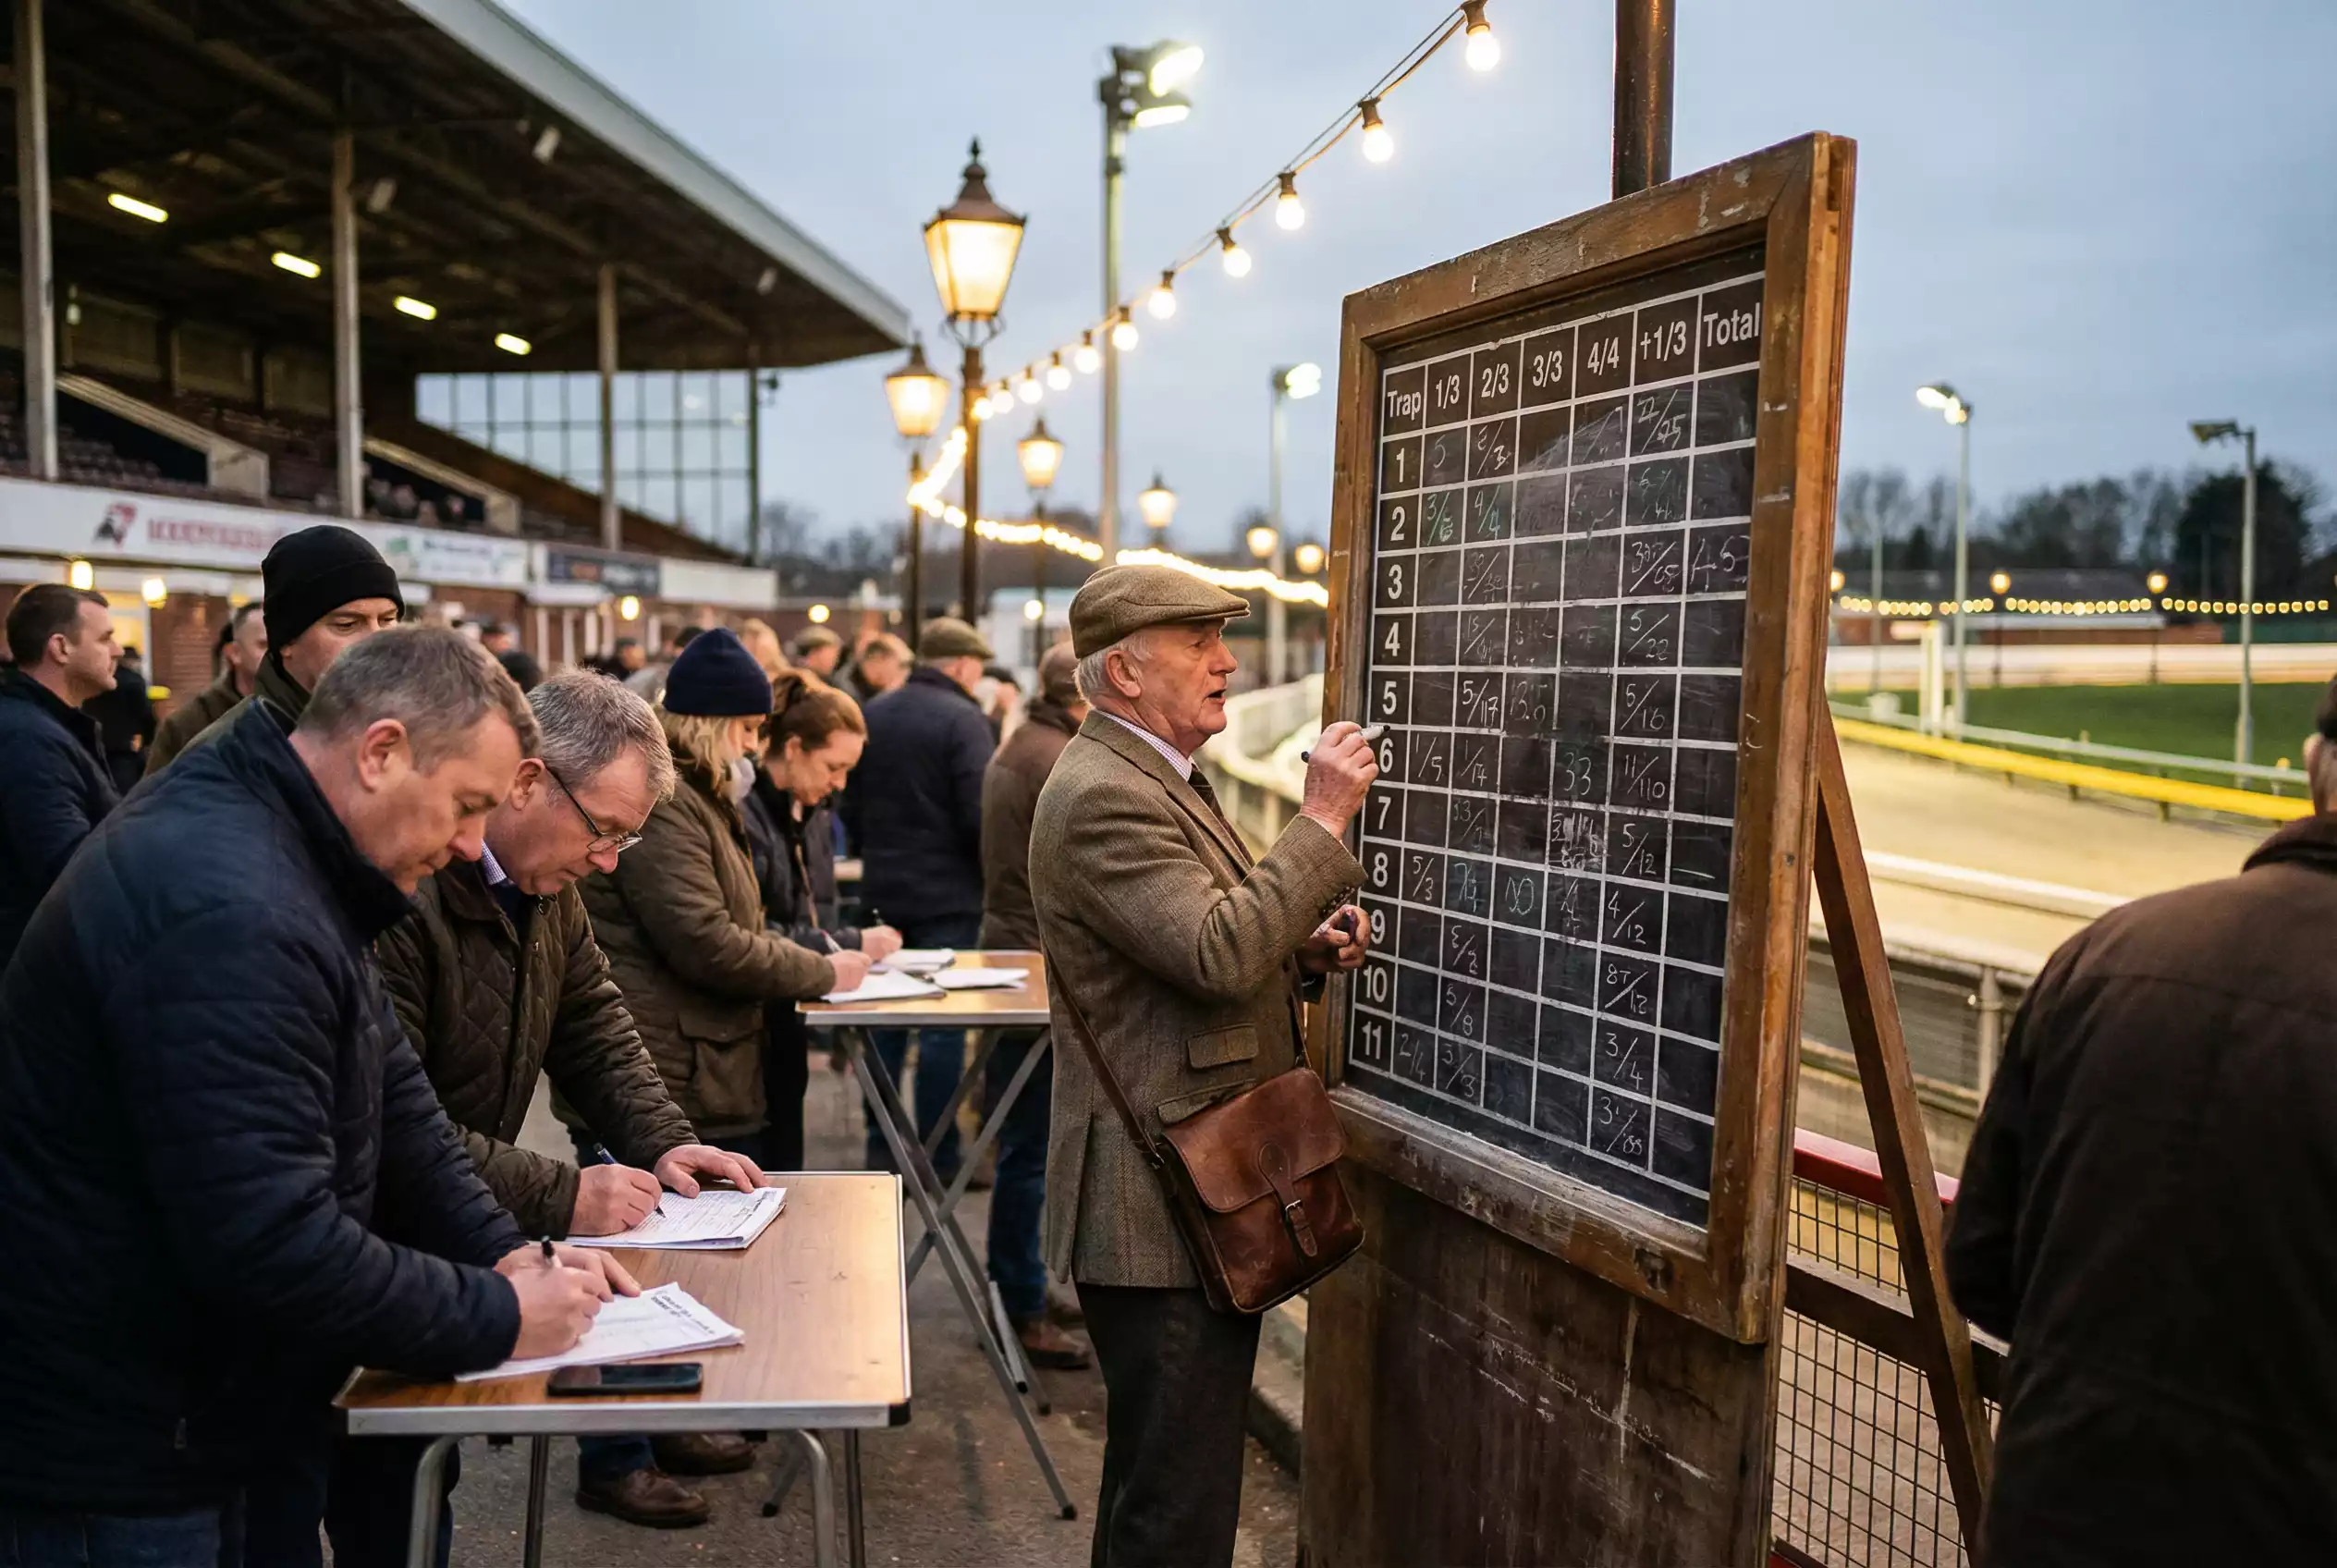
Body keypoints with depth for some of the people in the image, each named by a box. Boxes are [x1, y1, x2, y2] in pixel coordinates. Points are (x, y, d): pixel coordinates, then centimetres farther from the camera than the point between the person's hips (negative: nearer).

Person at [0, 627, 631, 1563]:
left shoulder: (290, 865, 4)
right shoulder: (226, 907, -30)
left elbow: (387, 1095, 9)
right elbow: (269, 1238, -33)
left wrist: (501, 1251, -2)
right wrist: (495, 1319, -22)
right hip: (117, 1450, -10)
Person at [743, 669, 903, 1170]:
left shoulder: (811, 814, 11)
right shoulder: (744, 813, -19)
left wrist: (857, 947, -5)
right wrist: (852, 944, -20)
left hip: (789, 1026, 9)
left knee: (785, 1166, 15)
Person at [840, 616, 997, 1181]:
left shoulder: (873, 714, 8)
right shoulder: (964, 720, -14)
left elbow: (851, 803, 14)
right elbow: (979, 815, -18)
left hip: (882, 890, 7)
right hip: (946, 895, -6)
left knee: (885, 1021, 14)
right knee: (942, 1025, 0)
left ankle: (881, 1147, 20)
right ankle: (938, 1155, 6)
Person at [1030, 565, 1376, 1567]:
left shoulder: (1159, 779, 15)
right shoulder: (1103, 796, -18)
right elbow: (1215, 955, -30)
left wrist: (1306, 949, 4)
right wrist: (1322, 821, -22)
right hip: (1163, 1211, -11)